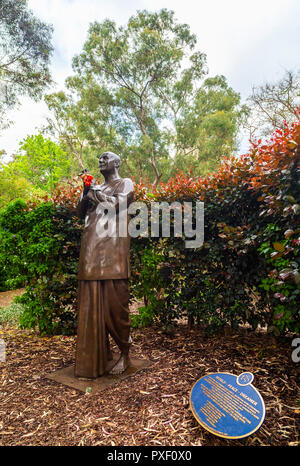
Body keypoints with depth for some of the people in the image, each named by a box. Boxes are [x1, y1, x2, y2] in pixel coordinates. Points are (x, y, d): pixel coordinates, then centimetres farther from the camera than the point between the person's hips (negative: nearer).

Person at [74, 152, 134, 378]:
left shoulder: (125, 183, 10)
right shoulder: (95, 187, 25)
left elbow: (119, 204, -9)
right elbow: (80, 212, 16)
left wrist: (96, 192, 3)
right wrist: (86, 190, 3)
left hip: (112, 251, -5)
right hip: (92, 251, 5)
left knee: (115, 302, -5)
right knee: (92, 303, 5)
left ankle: (125, 353, 10)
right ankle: (99, 353, 18)